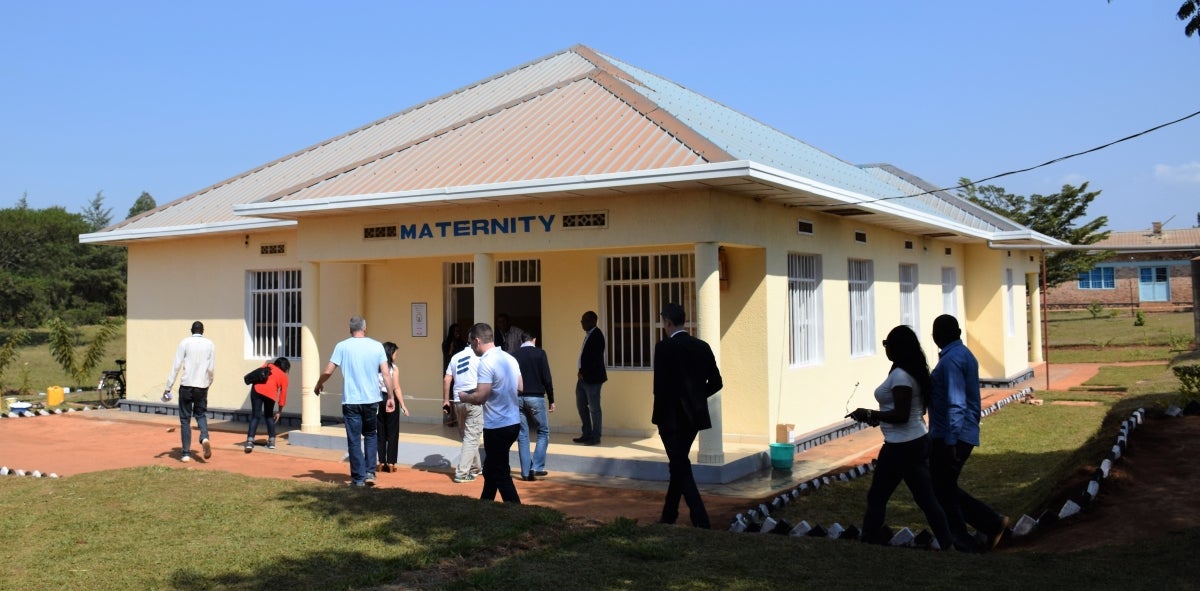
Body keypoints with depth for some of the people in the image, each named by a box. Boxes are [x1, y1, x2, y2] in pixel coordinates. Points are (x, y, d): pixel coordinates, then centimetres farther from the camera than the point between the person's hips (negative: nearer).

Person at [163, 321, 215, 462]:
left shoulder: (184, 343, -1)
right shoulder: (210, 344, 4)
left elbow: (176, 366, -6)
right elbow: (212, 369, 3)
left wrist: (168, 387, -3)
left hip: (186, 385, -2)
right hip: (202, 386, 2)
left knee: (185, 419, 6)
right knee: (201, 414, 17)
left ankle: (186, 453, 3)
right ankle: (204, 437, -12)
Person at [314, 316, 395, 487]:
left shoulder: (342, 346, -3)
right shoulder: (377, 346, 1)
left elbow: (328, 372, -5)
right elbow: (386, 374, -2)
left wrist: (318, 385, 14)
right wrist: (391, 397, 5)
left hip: (351, 401, -2)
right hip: (371, 400, 2)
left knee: (354, 440, 5)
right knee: (371, 436, 20)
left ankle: (358, 478, 7)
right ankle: (370, 472, 12)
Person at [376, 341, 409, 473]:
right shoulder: (393, 368, -10)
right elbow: (396, 388, -11)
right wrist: (403, 405, -7)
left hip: (378, 400, 4)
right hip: (391, 400, -4)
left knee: (380, 432, 11)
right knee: (392, 432, 4)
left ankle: (381, 462, 13)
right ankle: (390, 463, 6)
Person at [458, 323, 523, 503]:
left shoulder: (487, 363, -18)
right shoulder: (510, 358, 7)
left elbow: (480, 397, -22)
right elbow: (520, 387, 16)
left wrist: (464, 397, -3)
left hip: (497, 427, -9)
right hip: (513, 422, 9)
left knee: (501, 474, 1)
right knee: (491, 469, 23)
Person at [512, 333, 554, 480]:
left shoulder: (514, 355, 6)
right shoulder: (539, 353, -3)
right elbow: (547, 379, -7)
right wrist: (551, 400, 1)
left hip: (518, 398, 3)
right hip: (536, 397, -3)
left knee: (522, 435, 8)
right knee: (543, 432, 10)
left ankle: (526, 472, 8)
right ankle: (536, 467, -1)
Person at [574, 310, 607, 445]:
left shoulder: (596, 335, -15)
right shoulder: (589, 334, 11)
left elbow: (595, 358, -19)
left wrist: (584, 373, -13)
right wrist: (581, 373, 5)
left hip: (592, 378, -10)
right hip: (584, 377, 10)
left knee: (594, 408, -1)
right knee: (581, 405, 17)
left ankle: (595, 437, 8)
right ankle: (587, 434, 28)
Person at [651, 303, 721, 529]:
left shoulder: (664, 347, -14)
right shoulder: (702, 347, 4)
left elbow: (660, 385, -17)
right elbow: (716, 382, 5)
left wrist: (659, 416, -3)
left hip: (672, 417, -7)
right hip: (695, 416, 7)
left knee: (681, 468, 0)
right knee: (679, 465, 19)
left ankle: (701, 522, -5)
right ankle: (668, 516, 30)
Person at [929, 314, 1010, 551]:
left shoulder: (950, 360, -17)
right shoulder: (966, 355, 14)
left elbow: (955, 405, -22)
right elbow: (973, 400, 20)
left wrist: (950, 442, -22)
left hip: (949, 436, -10)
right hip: (966, 434, 10)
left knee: (943, 491, 1)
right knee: (946, 488, 16)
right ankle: (993, 523, 14)